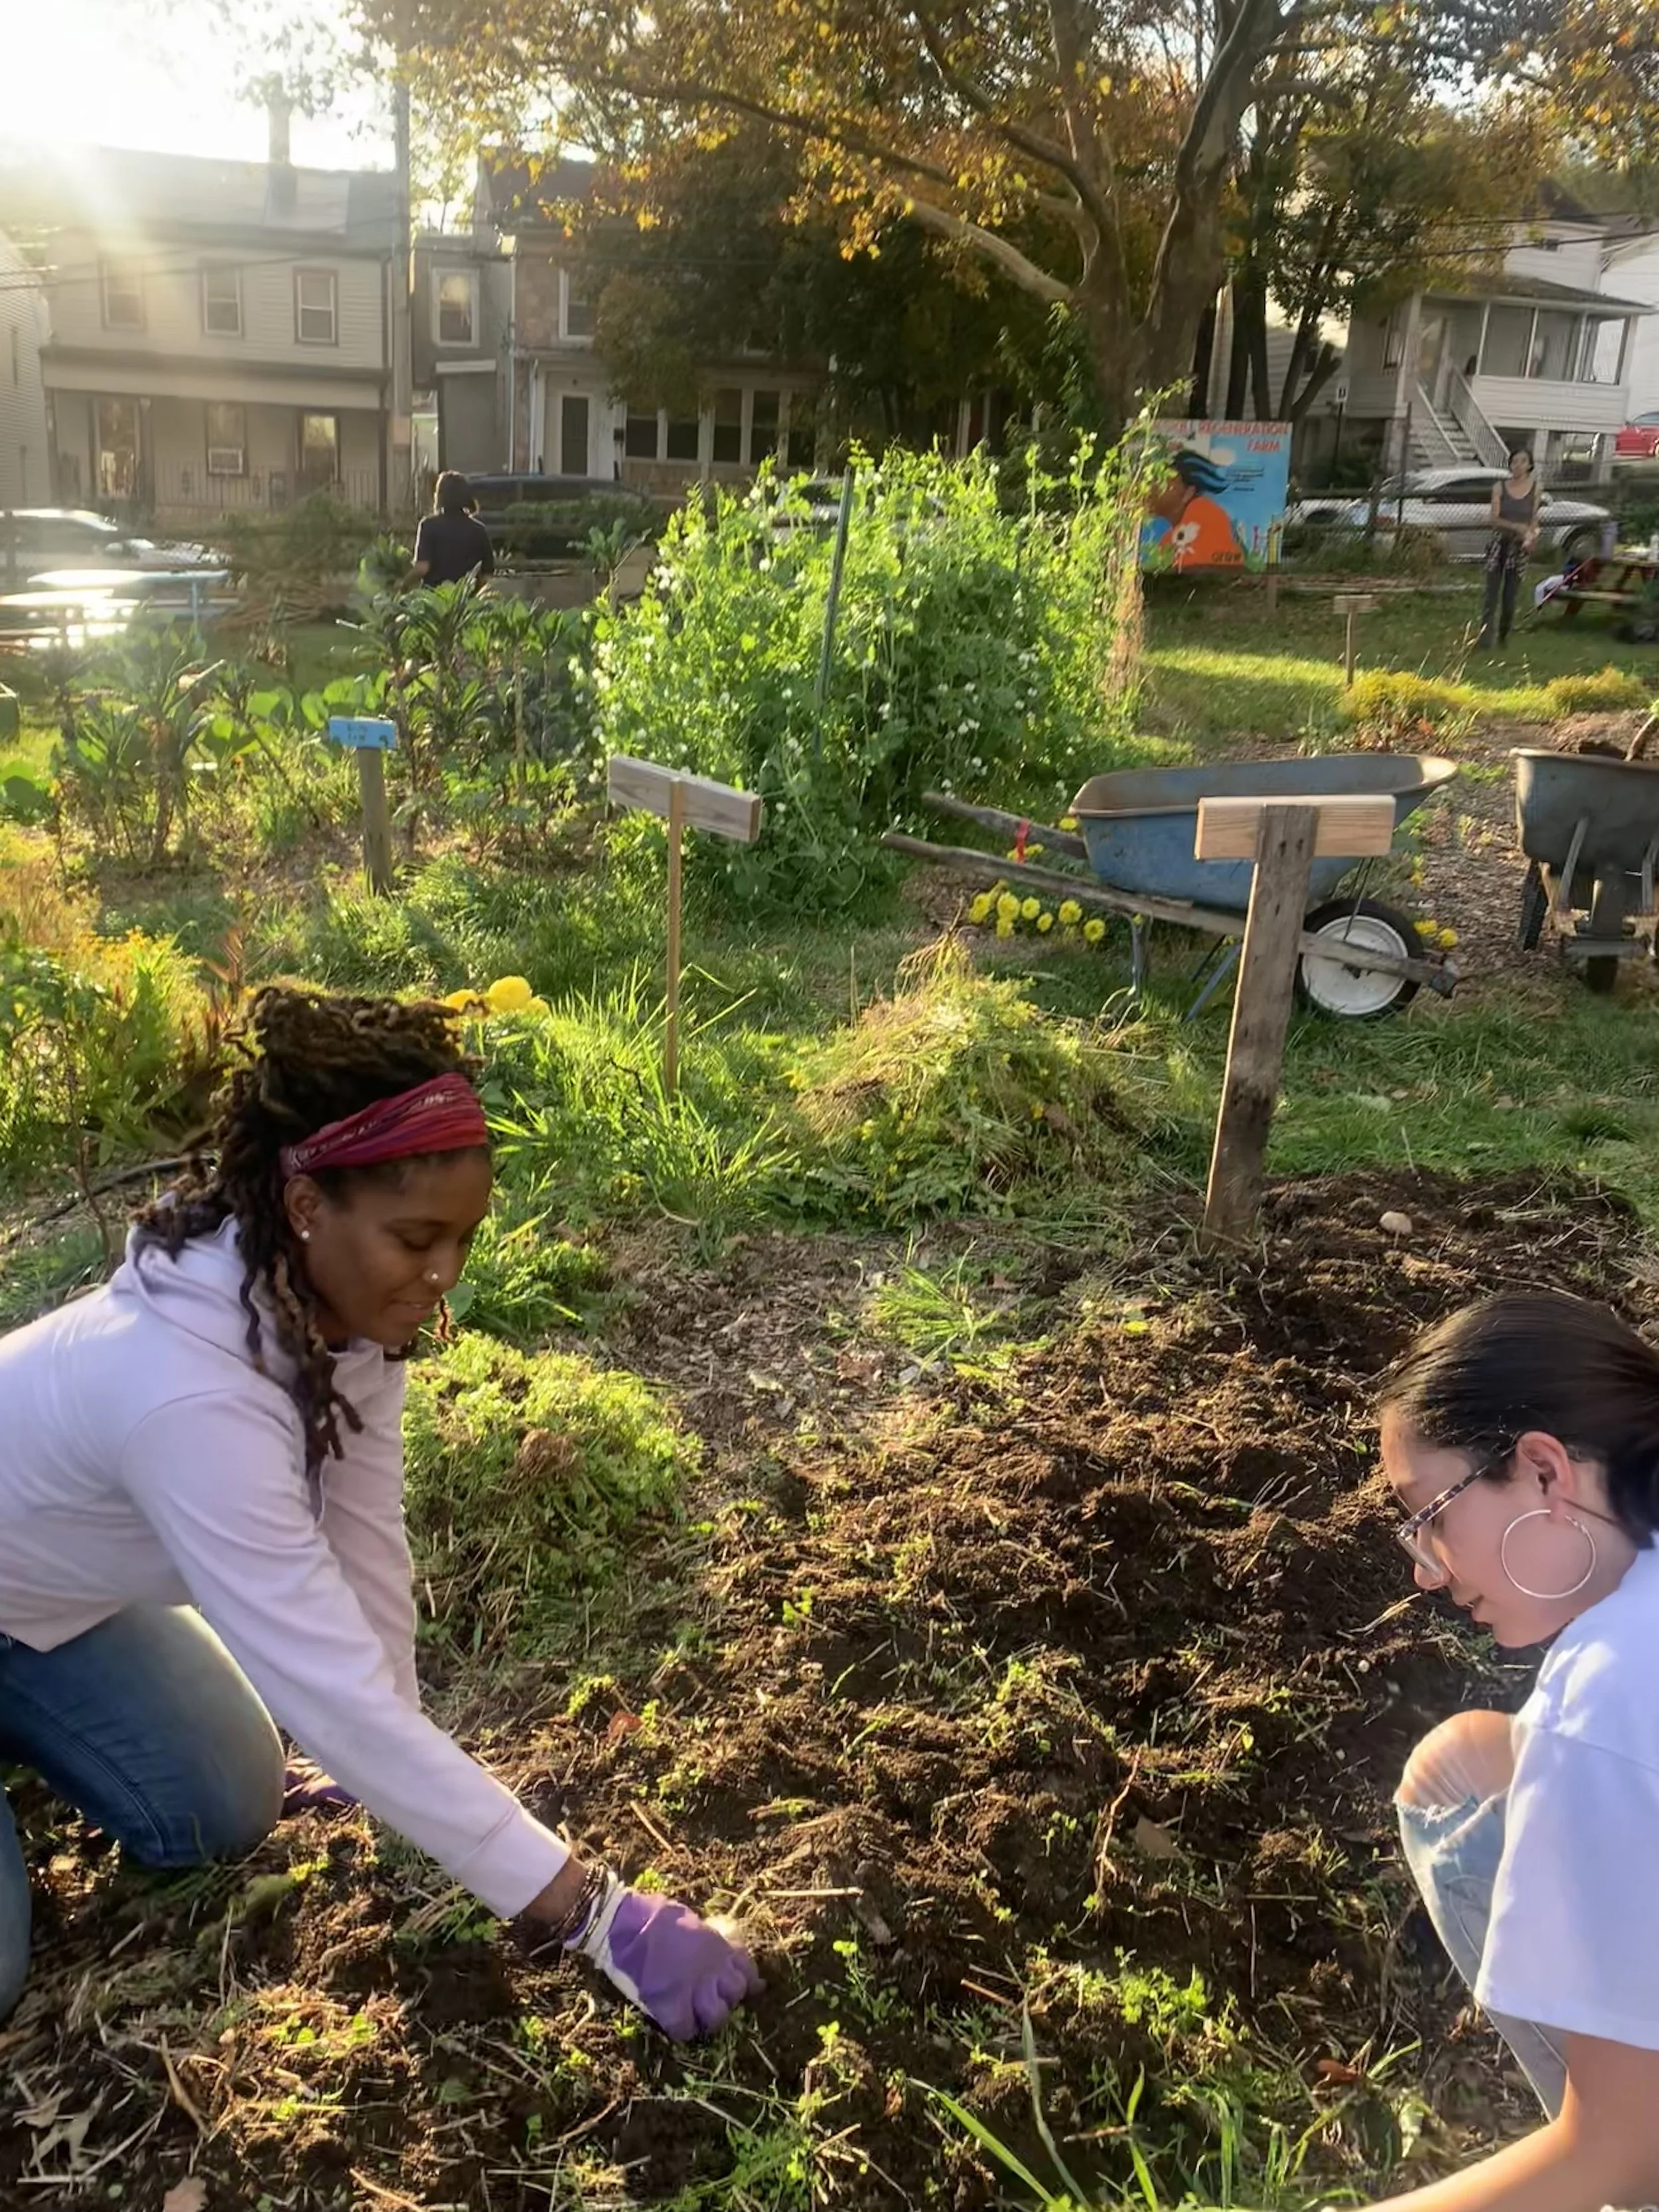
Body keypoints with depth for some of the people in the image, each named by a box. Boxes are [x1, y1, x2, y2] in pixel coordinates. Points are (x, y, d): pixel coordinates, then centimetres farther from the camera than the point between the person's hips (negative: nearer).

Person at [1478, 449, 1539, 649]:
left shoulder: (1534, 488, 3)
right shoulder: (1500, 487, 0)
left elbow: (1534, 520, 7)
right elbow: (1495, 519, -7)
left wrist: (1532, 536, -13)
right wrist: (1516, 527, -23)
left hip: (1519, 546, 1)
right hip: (1499, 542, -1)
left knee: (1510, 595, 3)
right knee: (1492, 593, -7)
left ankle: (1504, 637, 17)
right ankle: (1485, 637, -10)